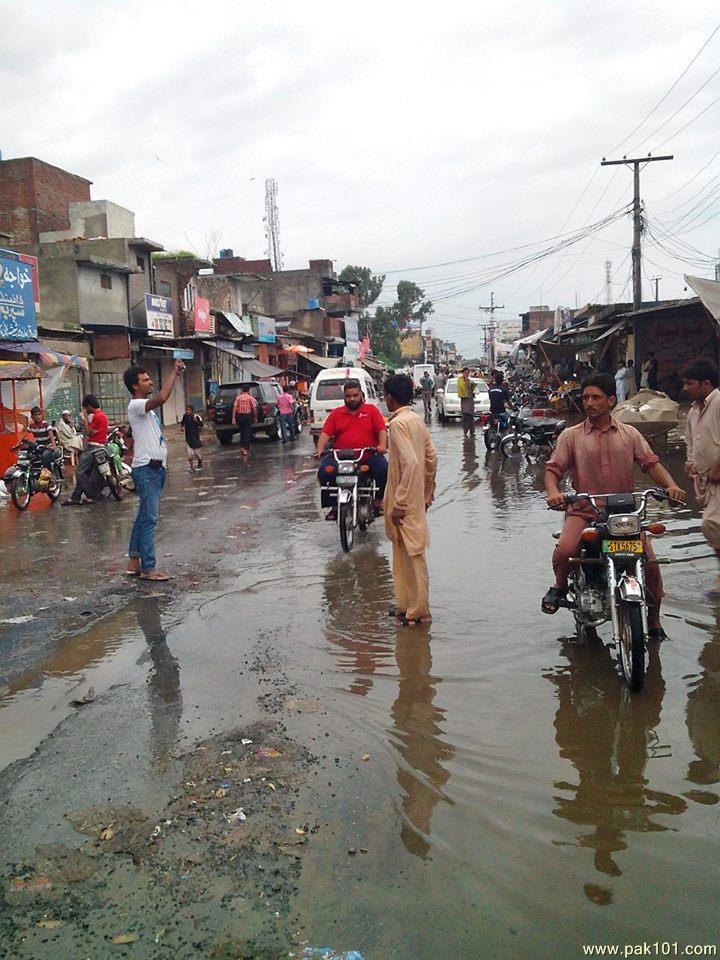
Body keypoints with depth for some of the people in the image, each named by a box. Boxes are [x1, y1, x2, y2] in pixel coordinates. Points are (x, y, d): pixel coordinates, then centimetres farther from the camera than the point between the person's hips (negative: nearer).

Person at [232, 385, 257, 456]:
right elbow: (254, 408, -7)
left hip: (239, 416, 3)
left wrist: (233, 417, -4)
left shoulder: (238, 397, 2)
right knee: (247, 433, 1)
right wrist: (255, 417, 4)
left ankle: (242, 447, 21)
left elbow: (235, 407, -4)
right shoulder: (250, 398, -4)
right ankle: (246, 449, -3)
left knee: (242, 432, 19)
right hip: (248, 416, -3)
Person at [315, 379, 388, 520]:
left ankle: (378, 501, -3)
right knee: (324, 471, -25)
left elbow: (382, 430, -1)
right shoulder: (336, 413, 15)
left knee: (384, 469, -28)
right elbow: (326, 433, 4)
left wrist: (382, 445, -20)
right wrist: (320, 449, -13)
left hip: (368, 455, -1)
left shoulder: (372, 410, 10)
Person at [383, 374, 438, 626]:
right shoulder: (417, 419, 9)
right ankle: (406, 605, 28)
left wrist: (399, 504, -22)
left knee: (412, 556, 0)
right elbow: (431, 458, 12)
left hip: (405, 503, -9)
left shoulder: (398, 423, -17)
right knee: (405, 555, 18)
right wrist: (428, 492, 20)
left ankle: (418, 612, 10)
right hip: (417, 499, 9)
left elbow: (411, 463, -26)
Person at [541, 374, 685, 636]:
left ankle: (654, 621, 14)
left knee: (650, 563, -11)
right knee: (564, 550, -30)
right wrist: (553, 492, -23)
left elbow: (650, 462, 3)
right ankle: (560, 585, 5)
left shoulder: (630, 434, 11)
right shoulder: (571, 435, 6)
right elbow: (553, 469, -1)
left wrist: (671, 486, -16)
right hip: (583, 511, -1)